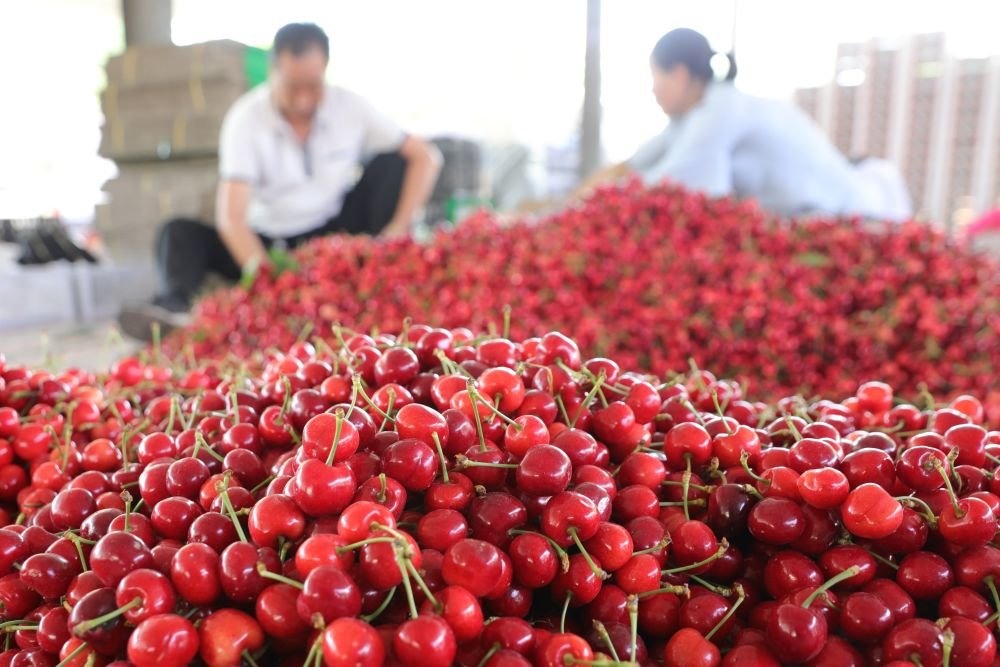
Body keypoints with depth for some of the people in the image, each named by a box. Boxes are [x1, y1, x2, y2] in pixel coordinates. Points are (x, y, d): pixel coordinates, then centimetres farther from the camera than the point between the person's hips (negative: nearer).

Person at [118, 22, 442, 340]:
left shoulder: (351, 107, -10)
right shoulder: (246, 119, -16)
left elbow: (426, 157, -11)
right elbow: (231, 216, -28)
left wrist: (399, 228, -25)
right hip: (269, 245, -1)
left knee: (392, 162, -16)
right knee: (180, 234, -20)